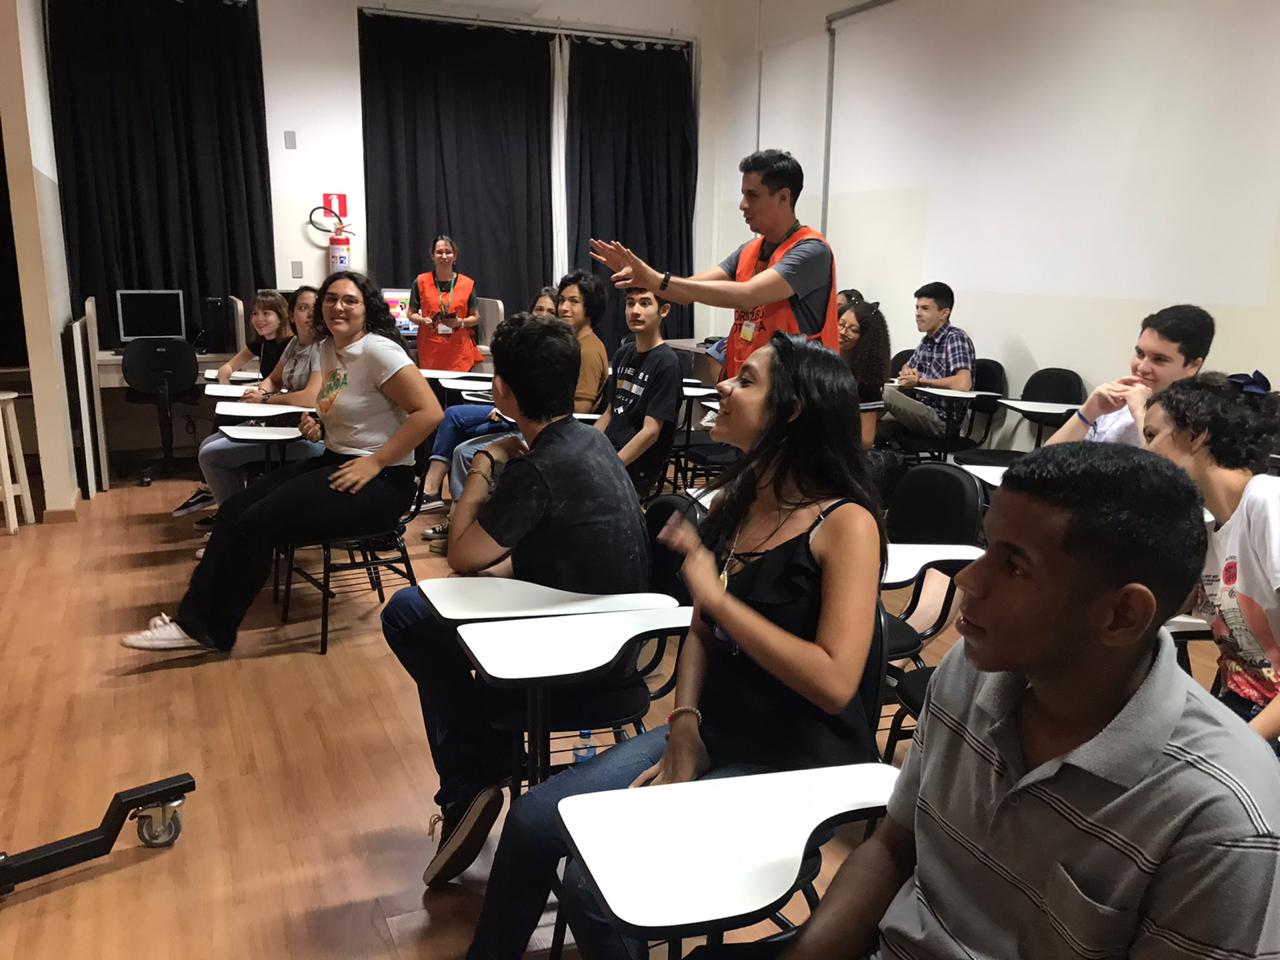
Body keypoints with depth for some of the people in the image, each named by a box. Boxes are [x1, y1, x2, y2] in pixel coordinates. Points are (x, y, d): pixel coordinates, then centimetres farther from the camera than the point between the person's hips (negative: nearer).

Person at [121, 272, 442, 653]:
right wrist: (319, 426, 6)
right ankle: (194, 617, 2)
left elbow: (430, 413, -24)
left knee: (257, 523, -17)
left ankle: (209, 630, 0)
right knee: (234, 510, -4)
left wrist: (375, 463, -23)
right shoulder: (328, 348, 11)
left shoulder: (378, 351, -16)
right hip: (335, 462, 9)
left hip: (381, 480, -9)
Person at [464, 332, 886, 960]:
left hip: (796, 763, -7)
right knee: (533, 822, -2)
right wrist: (684, 728, -6)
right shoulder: (736, 499, 4)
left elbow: (834, 683, -27)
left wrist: (716, 593, -23)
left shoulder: (845, 522, -19)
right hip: (713, 733, 7)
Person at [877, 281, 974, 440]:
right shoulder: (928, 340, 12)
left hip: (942, 420, -8)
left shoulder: (956, 338, -12)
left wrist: (919, 381, -15)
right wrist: (908, 373, 3)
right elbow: (907, 367, 30)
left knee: (886, 392, -24)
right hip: (923, 411, 8)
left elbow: (963, 384, -27)